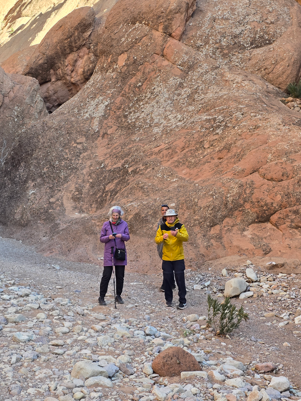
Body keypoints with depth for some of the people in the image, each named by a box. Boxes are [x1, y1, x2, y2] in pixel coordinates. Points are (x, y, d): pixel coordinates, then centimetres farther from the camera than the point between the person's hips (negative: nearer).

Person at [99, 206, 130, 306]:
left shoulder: (124, 224, 4)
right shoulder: (106, 224, 0)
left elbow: (128, 237, 1)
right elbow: (101, 239, 1)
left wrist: (121, 236, -20)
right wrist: (108, 237, -19)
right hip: (109, 253, -2)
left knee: (120, 276, 7)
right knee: (106, 276, -5)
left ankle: (118, 296, 21)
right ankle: (101, 297, 3)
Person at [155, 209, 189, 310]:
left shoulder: (180, 226, -3)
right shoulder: (162, 227, 3)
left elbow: (186, 238, -18)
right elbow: (156, 240, -5)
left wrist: (177, 234, -37)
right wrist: (162, 237, -27)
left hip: (178, 258, -2)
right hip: (166, 258, 2)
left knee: (180, 280, -2)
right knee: (167, 279, 8)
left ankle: (182, 301, 3)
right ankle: (168, 300, 22)